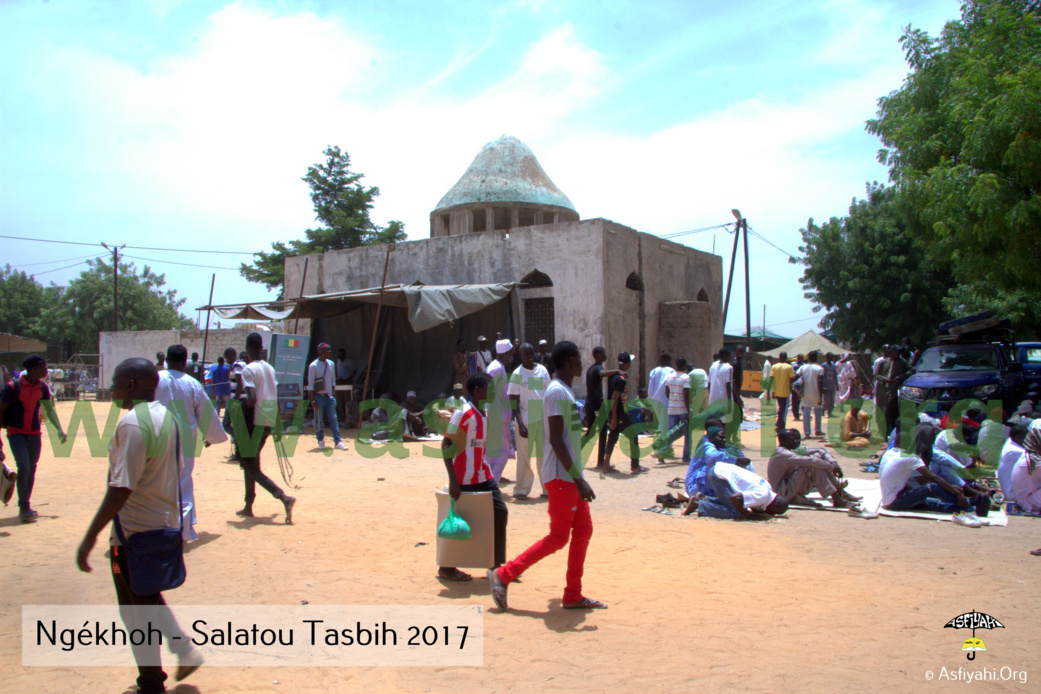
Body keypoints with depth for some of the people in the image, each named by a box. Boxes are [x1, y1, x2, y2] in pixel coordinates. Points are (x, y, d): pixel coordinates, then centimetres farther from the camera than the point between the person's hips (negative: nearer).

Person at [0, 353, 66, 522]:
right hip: (16, 432, -5)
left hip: (35, 434, 5)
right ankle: (24, 508, -8)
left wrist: (59, 429, 3)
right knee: (23, 467, -17)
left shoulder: (42, 387, 4)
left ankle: (25, 507, 21)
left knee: (31, 469, 8)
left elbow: (49, 410, 12)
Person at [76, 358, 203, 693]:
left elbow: (122, 487, -26)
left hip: (135, 530, -9)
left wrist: (90, 537, -22)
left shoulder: (132, 423, -22)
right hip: (164, 525, 9)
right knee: (148, 598, 26)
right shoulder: (165, 416, 6)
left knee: (136, 609, 8)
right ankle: (185, 650, 24)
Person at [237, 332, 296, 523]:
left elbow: (251, 399, -24)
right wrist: (277, 428, 17)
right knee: (250, 462, 20)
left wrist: (240, 409, -4)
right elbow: (275, 397, 13)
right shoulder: (269, 368, 11)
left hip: (254, 422, -8)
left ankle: (284, 497, -21)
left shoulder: (248, 370, -12)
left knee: (251, 467, -4)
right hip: (269, 422, 8)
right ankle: (248, 507, 25)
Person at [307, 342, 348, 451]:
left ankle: (337, 441, -1)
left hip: (329, 396, 5)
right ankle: (320, 441, 19)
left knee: (333, 419, 0)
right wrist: (313, 401, -14)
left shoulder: (331, 364, 9)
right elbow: (310, 385, -10)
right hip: (319, 396, -5)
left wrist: (333, 395, 10)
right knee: (319, 420, 3)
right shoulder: (313, 366, -9)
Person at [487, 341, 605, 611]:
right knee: (558, 538, -3)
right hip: (561, 477, -10)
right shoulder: (557, 391, -17)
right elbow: (555, 439, -24)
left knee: (583, 532, 10)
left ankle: (573, 596, 18)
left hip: (571, 476, 10)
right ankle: (503, 575, 5)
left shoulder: (566, 391, 14)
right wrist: (578, 479, -25)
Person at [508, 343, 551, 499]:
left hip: (543, 418, 4)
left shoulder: (542, 370, 8)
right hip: (525, 420, -4)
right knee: (524, 456, 1)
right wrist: (520, 424, -13)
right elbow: (514, 402, -6)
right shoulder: (517, 374, -5)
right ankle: (522, 490, 10)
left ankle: (548, 488, 15)